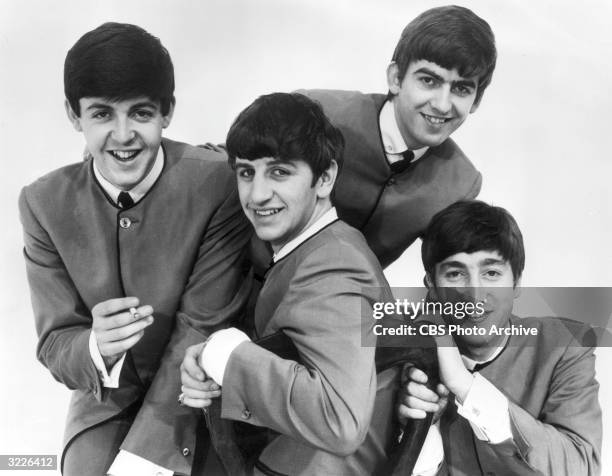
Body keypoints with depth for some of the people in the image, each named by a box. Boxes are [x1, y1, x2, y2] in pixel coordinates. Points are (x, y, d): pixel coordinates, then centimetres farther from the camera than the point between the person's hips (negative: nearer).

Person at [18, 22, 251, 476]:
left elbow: (202, 330, -17)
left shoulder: (217, 183, -19)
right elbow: (55, 344, -7)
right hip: (106, 398, 2)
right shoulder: (44, 204, -9)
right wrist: (97, 349, -31)